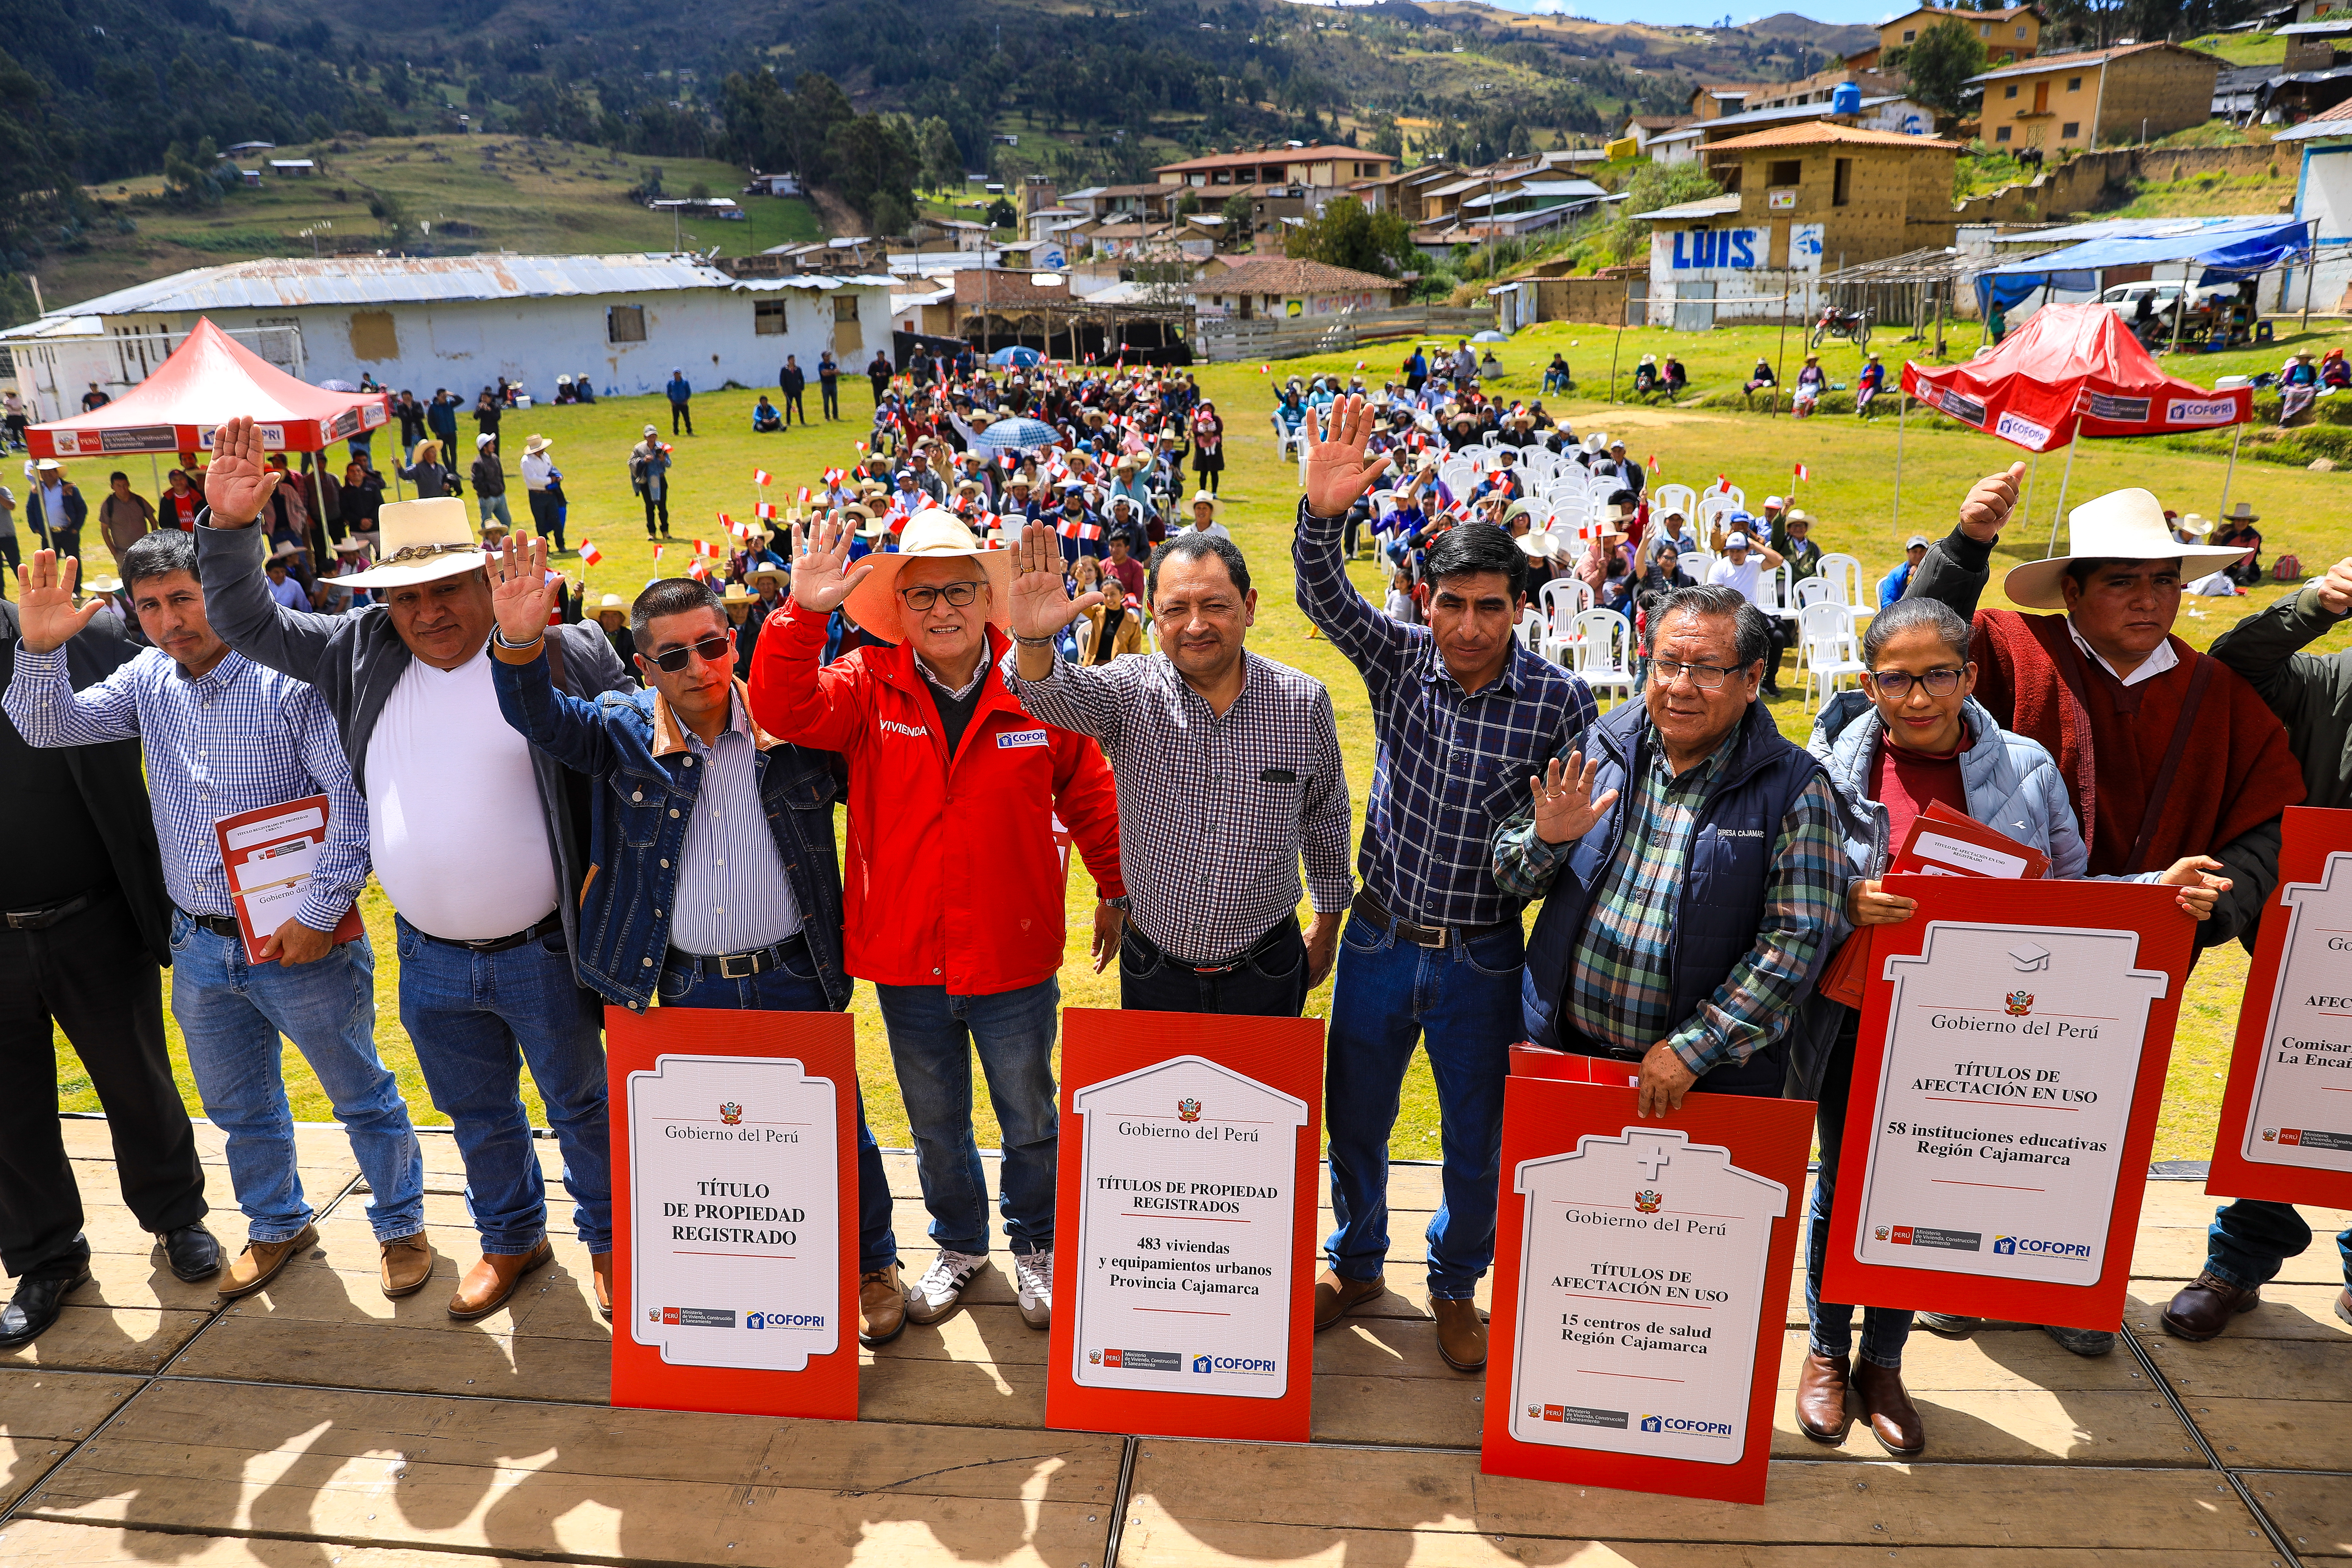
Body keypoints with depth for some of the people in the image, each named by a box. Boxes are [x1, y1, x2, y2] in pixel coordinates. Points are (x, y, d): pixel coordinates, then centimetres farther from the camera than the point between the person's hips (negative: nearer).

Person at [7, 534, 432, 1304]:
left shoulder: (289, 681, -15)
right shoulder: (147, 680, 4)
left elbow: (352, 800, -18)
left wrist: (320, 913, -20)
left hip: (301, 943, -6)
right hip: (200, 948, 6)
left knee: (362, 1097, 9)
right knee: (239, 1106, 21)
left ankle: (402, 1227, 28)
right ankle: (278, 1226, 42)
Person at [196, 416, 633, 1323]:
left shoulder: (563, 656, -13)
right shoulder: (362, 653, 0)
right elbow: (247, 626, 4)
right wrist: (228, 529, -12)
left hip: (543, 952, -4)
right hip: (430, 960, 4)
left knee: (582, 1108, 14)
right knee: (480, 1119, 22)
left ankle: (608, 1239, 36)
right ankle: (511, 1239, 45)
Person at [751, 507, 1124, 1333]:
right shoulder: (868, 686, -6)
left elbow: (1091, 795, 3)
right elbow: (782, 709, -22)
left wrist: (1118, 890, 8)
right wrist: (802, 614, -35)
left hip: (1014, 960, -1)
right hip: (905, 960, 2)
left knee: (1030, 1121, 17)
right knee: (935, 1124, 21)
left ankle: (1035, 1248, 42)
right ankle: (959, 1245, 45)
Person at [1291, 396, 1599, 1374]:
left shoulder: (1560, 704, -12)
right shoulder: (1399, 659, -6)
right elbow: (1324, 597, -20)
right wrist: (1321, 513, -37)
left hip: (1481, 958, -2)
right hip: (1379, 939, 2)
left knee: (1477, 1145, 14)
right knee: (1353, 1122, 17)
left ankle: (1456, 1287, 42)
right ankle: (1357, 1266, 44)